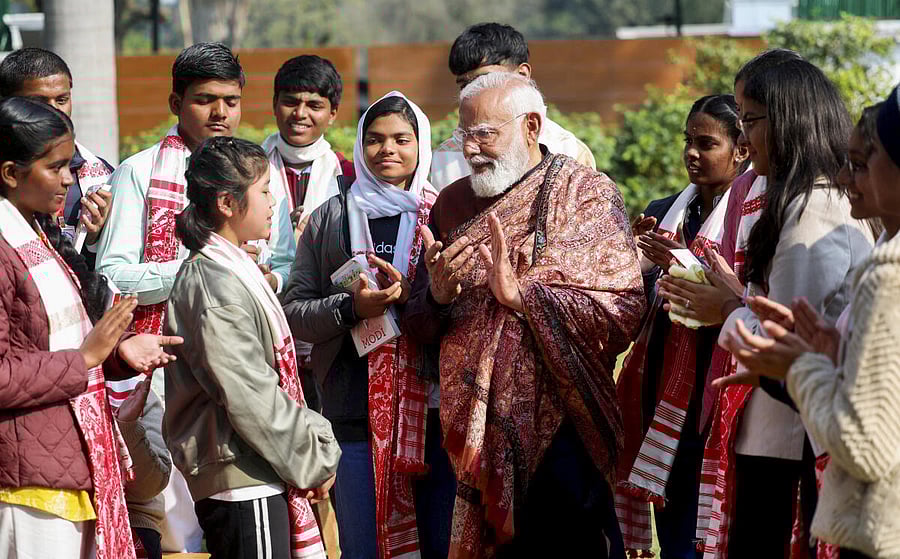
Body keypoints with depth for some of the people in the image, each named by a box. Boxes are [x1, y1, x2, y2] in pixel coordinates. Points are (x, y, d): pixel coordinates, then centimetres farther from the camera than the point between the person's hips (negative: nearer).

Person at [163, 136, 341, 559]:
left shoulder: (235, 269, 16)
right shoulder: (214, 285, -16)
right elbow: (249, 397, -18)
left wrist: (315, 443, 7)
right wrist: (316, 459, -9)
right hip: (242, 481, -10)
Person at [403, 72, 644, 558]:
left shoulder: (585, 195, -2)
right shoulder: (453, 204, 12)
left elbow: (623, 309, -15)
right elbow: (418, 327, 13)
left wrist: (522, 294, -18)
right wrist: (438, 295, -9)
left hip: (557, 425, -4)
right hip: (474, 427, 5)